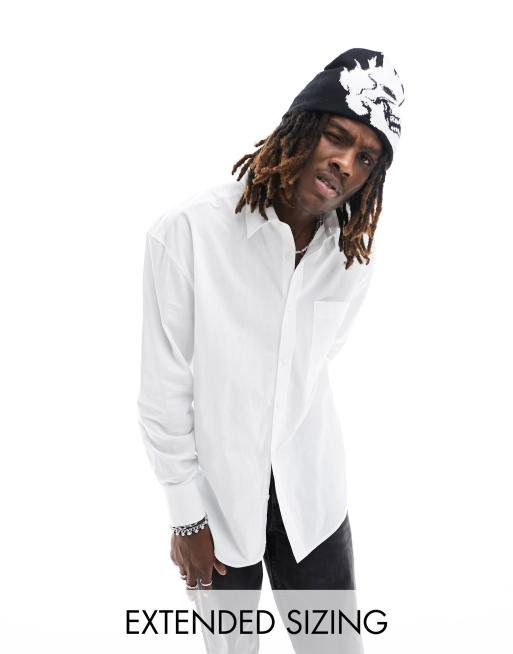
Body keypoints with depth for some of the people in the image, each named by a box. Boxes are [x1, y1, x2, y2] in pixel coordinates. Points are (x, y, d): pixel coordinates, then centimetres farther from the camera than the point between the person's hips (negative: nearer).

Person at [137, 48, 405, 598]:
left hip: (311, 490, 3)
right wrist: (186, 515, -8)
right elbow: (165, 391, -13)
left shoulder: (355, 256, -6)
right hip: (216, 490, -2)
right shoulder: (187, 232, -19)